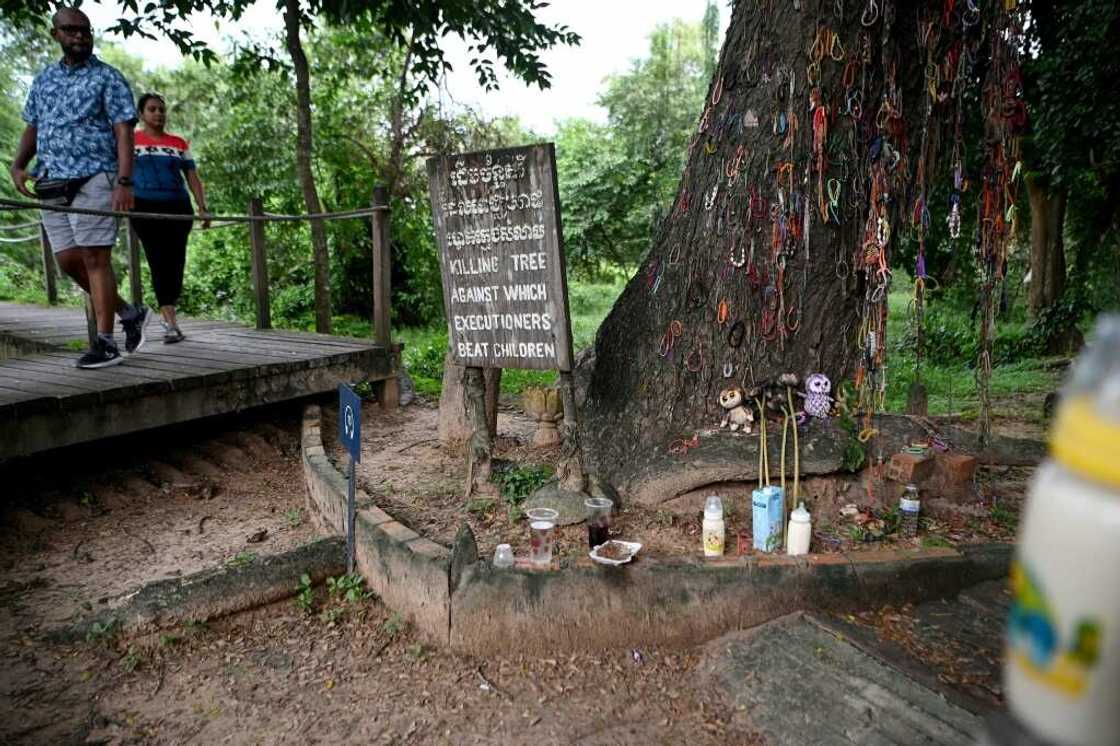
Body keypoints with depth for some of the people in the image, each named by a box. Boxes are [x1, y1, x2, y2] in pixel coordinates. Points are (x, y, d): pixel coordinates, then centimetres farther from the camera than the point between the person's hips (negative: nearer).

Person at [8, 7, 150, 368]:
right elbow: (33, 127, 23)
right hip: (52, 183, 7)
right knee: (68, 260, 5)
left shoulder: (107, 77, 2)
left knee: (94, 258, -9)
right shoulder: (44, 80, 20)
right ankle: (130, 313, 20)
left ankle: (105, 343, -5)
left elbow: (124, 131, -7)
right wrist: (18, 164, 5)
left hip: (93, 179, -7)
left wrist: (125, 182, -19)